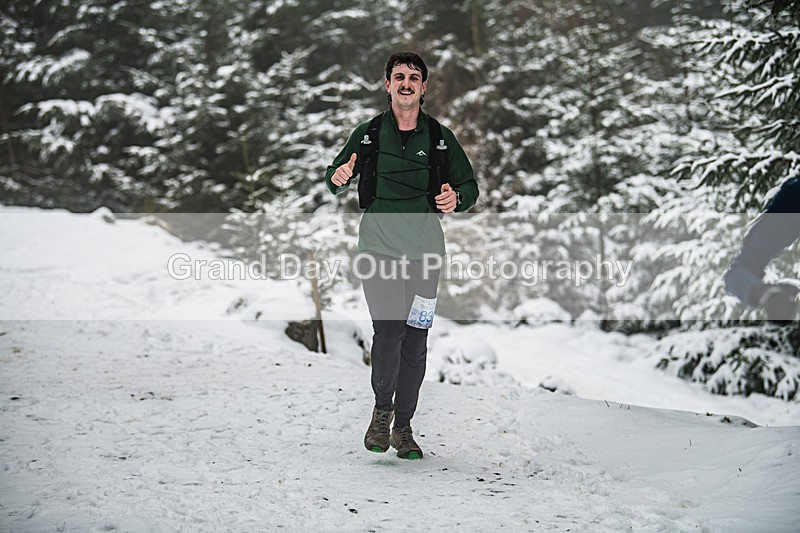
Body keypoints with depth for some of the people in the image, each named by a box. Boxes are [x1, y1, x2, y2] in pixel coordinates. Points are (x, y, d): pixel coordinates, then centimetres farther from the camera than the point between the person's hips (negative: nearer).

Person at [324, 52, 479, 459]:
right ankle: (381, 409, 3)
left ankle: (403, 427, 17)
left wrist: (457, 198, -9)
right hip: (379, 249, -1)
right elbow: (335, 177, 15)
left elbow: (470, 185, 14)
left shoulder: (441, 138, 7)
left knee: (415, 343, 4)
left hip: (424, 252, 2)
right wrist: (338, 178, -9)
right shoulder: (367, 135, 6)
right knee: (388, 332, -18)